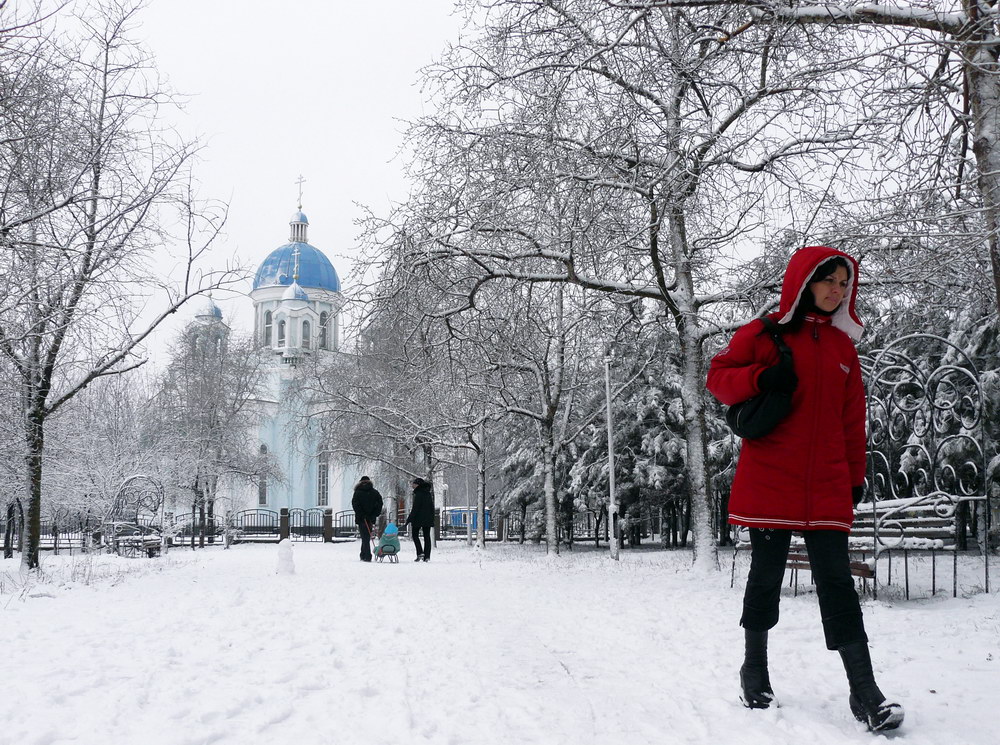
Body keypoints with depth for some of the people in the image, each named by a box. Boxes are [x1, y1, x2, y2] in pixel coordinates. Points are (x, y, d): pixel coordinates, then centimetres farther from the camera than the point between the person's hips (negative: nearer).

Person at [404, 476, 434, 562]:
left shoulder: (418, 493, -12)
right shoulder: (428, 493, 14)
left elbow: (415, 508, -17)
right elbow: (432, 507, 18)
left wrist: (409, 519, -15)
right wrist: (432, 518, 21)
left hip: (418, 518, -7)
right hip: (428, 519, 7)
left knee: (415, 534, 4)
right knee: (427, 536, 6)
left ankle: (420, 552, -11)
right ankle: (427, 556, 3)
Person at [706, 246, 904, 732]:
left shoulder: (843, 345, 14)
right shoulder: (764, 333, 1)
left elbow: (853, 418, 16)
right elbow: (719, 376, 2)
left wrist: (856, 477, 13)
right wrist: (763, 378, -17)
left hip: (827, 487, 3)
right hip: (769, 481, -3)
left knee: (837, 582, -2)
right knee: (766, 575, 6)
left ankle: (864, 692, -2)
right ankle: (755, 672, 24)